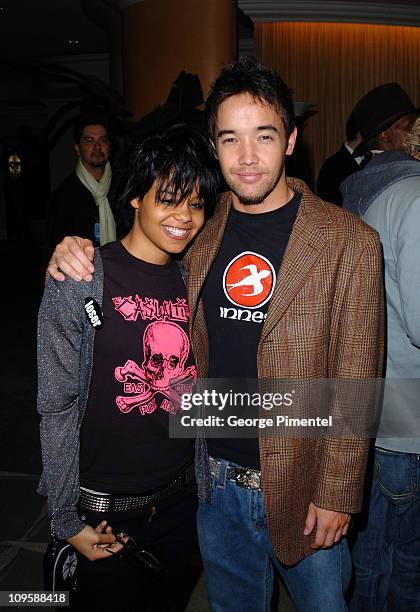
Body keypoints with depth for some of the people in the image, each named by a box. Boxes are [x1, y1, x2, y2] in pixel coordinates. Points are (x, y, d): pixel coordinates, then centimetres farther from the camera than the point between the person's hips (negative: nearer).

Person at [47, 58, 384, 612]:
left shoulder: (349, 241, -14)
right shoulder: (200, 231, -3)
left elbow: (355, 384, -11)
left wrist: (336, 494, -10)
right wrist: (76, 257, -10)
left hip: (301, 485, -3)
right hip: (216, 483, 4)